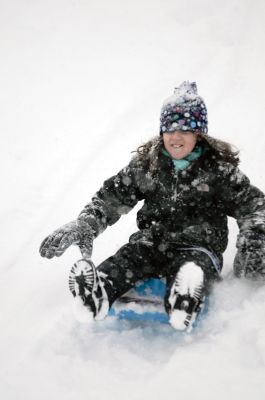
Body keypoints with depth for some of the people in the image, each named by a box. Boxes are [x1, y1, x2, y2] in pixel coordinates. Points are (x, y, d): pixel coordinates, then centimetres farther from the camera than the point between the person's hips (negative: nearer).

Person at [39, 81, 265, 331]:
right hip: (153, 240, 3)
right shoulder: (145, 164, 7)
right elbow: (112, 196, 8)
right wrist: (84, 226, -8)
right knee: (125, 260, -30)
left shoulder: (219, 168, -1)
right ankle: (96, 295, -58)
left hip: (199, 245, -2)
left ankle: (184, 303, -70)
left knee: (194, 268, -38)